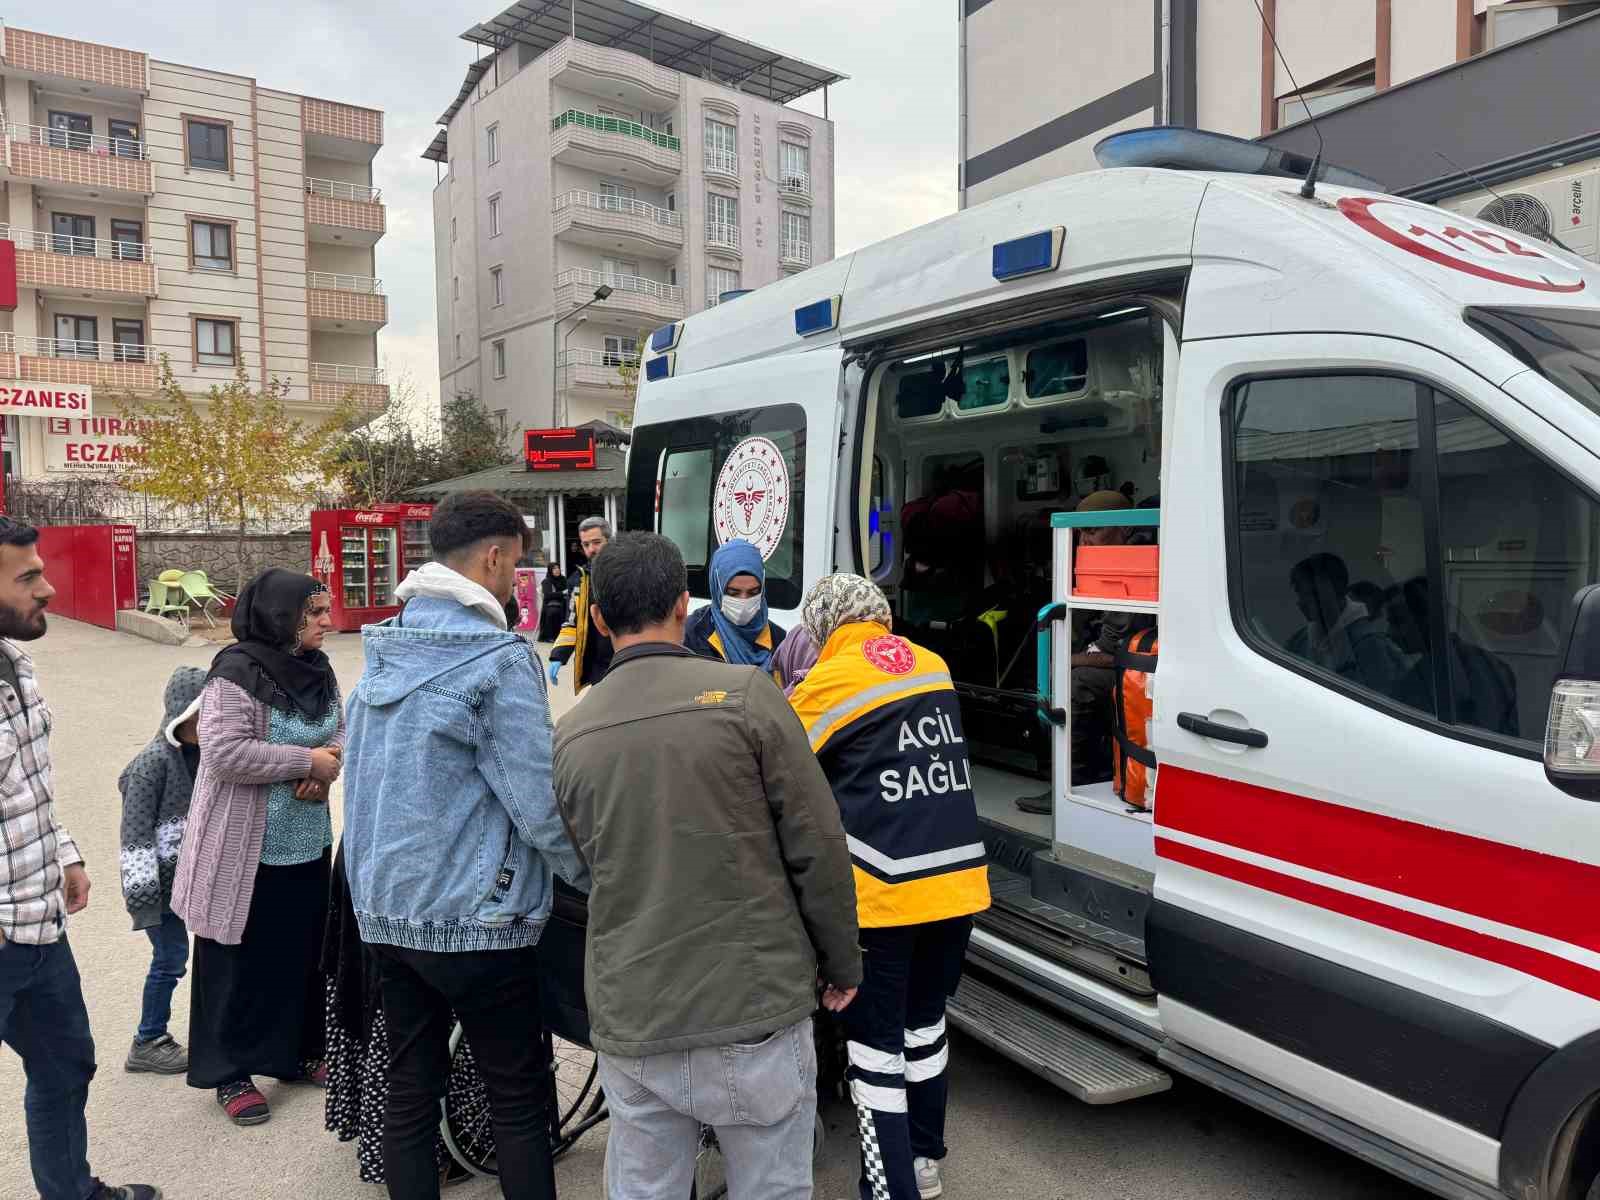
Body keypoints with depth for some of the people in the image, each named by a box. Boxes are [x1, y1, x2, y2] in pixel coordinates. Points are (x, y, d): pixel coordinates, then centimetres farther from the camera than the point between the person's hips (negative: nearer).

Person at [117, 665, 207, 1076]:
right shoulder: (154, 761, -19)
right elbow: (135, 829, -18)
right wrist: (141, 885, -18)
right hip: (162, 879, -7)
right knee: (171, 957, 0)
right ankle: (148, 1043, 18)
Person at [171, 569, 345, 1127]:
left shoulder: (318, 668, 4)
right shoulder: (238, 671, -19)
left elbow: (340, 729, 13)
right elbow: (225, 752, -26)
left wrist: (328, 768, -8)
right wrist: (307, 760, -20)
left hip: (307, 842, 7)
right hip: (246, 849, -7)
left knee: (303, 951, 17)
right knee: (241, 960, 6)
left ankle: (298, 1051, 34)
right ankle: (231, 1073, 23)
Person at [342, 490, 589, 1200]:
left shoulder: (382, 649, 6)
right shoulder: (498, 659, -17)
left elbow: (366, 777, 14)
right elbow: (539, 804, -19)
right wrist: (599, 877, -4)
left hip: (384, 909, 7)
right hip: (474, 916, -7)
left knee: (409, 1090, 16)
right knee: (519, 1100, 7)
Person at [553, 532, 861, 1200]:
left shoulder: (572, 736, 3)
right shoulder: (745, 693, -9)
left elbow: (588, 867, 11)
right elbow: (816, 847, -7)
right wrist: (841, 964, 6)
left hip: (630, 1025, 4)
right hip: (753, 1011, -3)